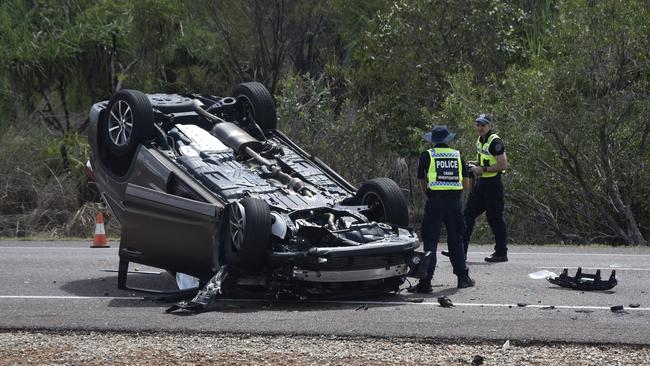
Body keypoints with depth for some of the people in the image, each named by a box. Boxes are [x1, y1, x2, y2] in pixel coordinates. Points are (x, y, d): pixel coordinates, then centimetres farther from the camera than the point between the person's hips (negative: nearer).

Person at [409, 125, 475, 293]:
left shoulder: (427, 155, 3)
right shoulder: (458, 156, 11)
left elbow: (421, 182, 5)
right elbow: (466, 184, 10)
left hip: (435, 202, -3)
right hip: (455, 202, 3)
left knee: (430, 241, -1)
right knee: (456, 240, 16)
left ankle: (426, 281, -7)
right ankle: (463, 277, 20)